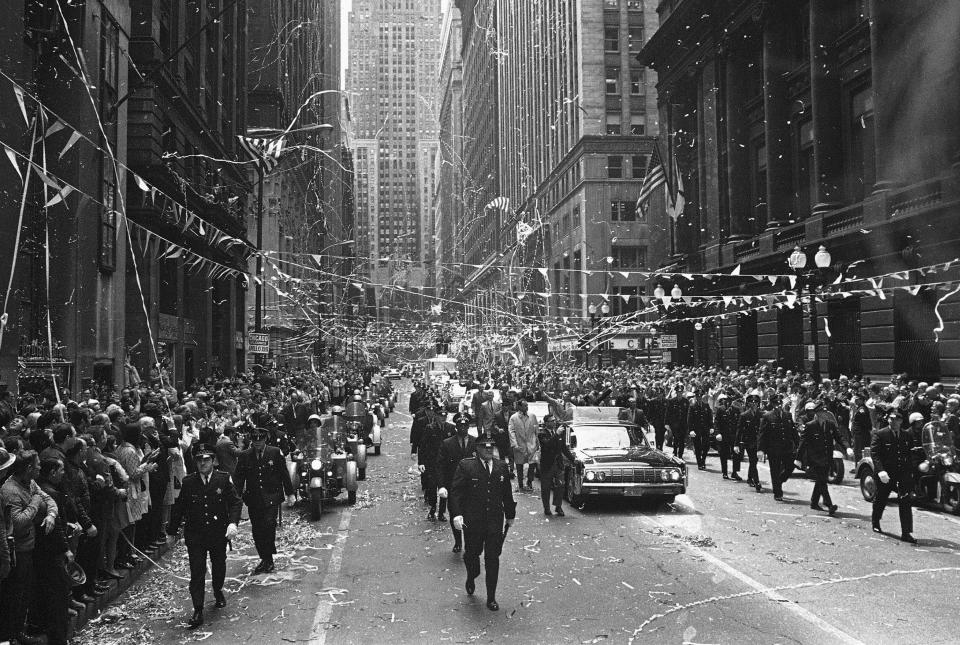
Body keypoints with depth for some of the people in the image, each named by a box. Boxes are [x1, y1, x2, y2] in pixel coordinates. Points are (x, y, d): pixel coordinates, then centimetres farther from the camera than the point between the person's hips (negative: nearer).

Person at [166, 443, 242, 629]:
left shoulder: (224, 479, -5)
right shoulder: (188, 482, -3)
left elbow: (236, 502, -7)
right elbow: (178, 508, 6)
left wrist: (233, 523, -23)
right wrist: (171, 532, 10)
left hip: (219, 533, 1)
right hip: (195, 535, -1)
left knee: (219, 566, 19)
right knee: (197, 573, -5)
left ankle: (218, 591, 48)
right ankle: (198, 612, -1)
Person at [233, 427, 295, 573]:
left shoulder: (275, 453, 0)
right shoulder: (244, 456, 4)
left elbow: (284, 474, 5)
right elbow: (238, 478, 6)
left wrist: (290, 494, 5)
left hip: (271, 498, -3)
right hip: (253, 499, 3)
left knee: (269, 526, -14)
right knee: (257, 530, 5)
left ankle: (268, 560, -2)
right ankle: (265, 560, 18)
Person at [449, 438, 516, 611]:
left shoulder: (501, 467, 5)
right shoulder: (465, 466, -6)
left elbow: (507, 494, 15)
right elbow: (455, 491, -10)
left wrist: (510, 516, 19)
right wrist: (457, 514, -20)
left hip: (496, 521, 2)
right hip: (472, 521, -2)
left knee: (493, 559, 0)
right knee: (472, 553, 13)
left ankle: (491, 598, 11)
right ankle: (471, 579, 46)